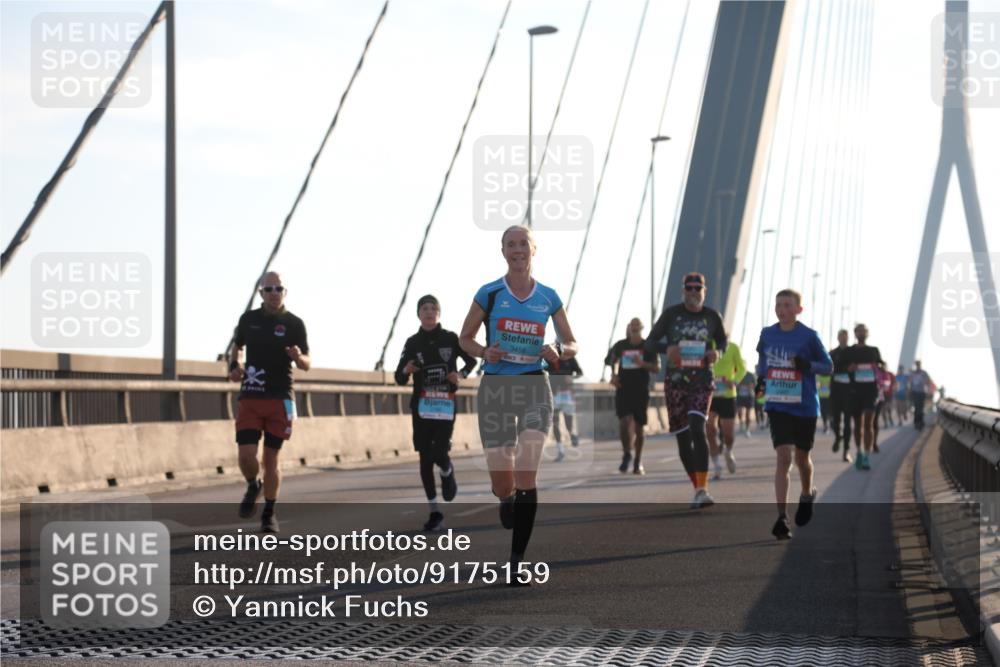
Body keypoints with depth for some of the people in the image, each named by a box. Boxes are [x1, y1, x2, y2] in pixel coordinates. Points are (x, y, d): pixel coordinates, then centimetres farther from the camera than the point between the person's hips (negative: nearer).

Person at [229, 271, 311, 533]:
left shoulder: (294, 324, -1)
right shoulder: (248, 319, 5)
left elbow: (306, 365, 2)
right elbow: (237, 347, 23)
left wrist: (298, 357, -21)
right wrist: (234, 366, 2)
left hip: (280, 399, -1)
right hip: (250, 397, 1)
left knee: (271, 460, 2)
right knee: (246, 456, -9)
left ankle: (269, 514, 17)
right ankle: (253, 487, 25)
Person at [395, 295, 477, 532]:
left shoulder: (451, 339, 1)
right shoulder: (413, 343, 3)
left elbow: (471, 360, 16)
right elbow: (399, 380, 4)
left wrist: (462, 374, -4)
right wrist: (406, 371, -19)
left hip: (446, 404, -2)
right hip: (421, 405, 2)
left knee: (439, 453, -15)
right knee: (425, 458, 0)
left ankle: (448, 474, 24)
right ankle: (435, 513, 8)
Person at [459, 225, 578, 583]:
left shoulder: (548, 297, 4)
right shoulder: (489, 294, 0)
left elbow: (572, 345, 12)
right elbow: (465, 338, 9)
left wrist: (558, 351, -11)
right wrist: (485, 352, -12)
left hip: (534, 386, 0)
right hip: (495, 388, 0)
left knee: (526, 473, -15)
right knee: (502, 483, -2)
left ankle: (517, 559, -9)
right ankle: (508, 500, 38)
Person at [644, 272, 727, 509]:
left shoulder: (712, 317, 4)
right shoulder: (671, 314, 2)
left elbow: (722, 341, 21)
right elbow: (650, 343, 5)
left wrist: (717, 352, -3)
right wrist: (667, 348, -17)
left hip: (702, 380, -2)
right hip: (675, 380, 2)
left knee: (697, 428, -22)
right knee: (683, 436, 4)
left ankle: (702, 489, -25)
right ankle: (698, 489, 18)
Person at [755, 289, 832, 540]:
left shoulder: (809, 336, -7)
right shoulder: (767, 334, 2)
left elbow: (828, 365, -2)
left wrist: (808, 365, -21)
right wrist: (760, 377, 1)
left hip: (805, 406, -1)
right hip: (778, 406, 1)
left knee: (801, 456, 15)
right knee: (783, 457, -13)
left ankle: (807, 495, 47)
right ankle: (782, 518, -16)